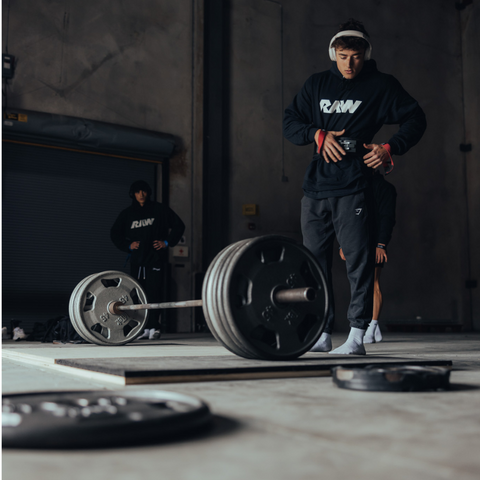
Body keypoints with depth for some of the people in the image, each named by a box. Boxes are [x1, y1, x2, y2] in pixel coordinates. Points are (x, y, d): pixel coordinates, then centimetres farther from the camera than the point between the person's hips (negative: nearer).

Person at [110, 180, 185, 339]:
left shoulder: (159, 210, 4)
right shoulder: (127, 214, 12)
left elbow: (179, 225, 8)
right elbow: (115, 233, 19)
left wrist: (167, 242, -1)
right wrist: (128, 245, 4)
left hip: (155, 259, -4)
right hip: (136, 260, 4)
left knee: (153, 293, -11)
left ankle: (154, 327, -9)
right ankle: (144, 328, 7)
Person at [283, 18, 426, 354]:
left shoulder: (381, 86, 6)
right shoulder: (317, 84, 16)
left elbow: (416, 119, 6)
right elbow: (290, 123, 13)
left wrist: (390, 148, -9)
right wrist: (318, 134, -6)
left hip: (354, 187, -4)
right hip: (316, 187, 5)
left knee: (358, 260, -7)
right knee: (315, 261, 6)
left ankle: (357, 336, -2)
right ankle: (322, 335, 14)